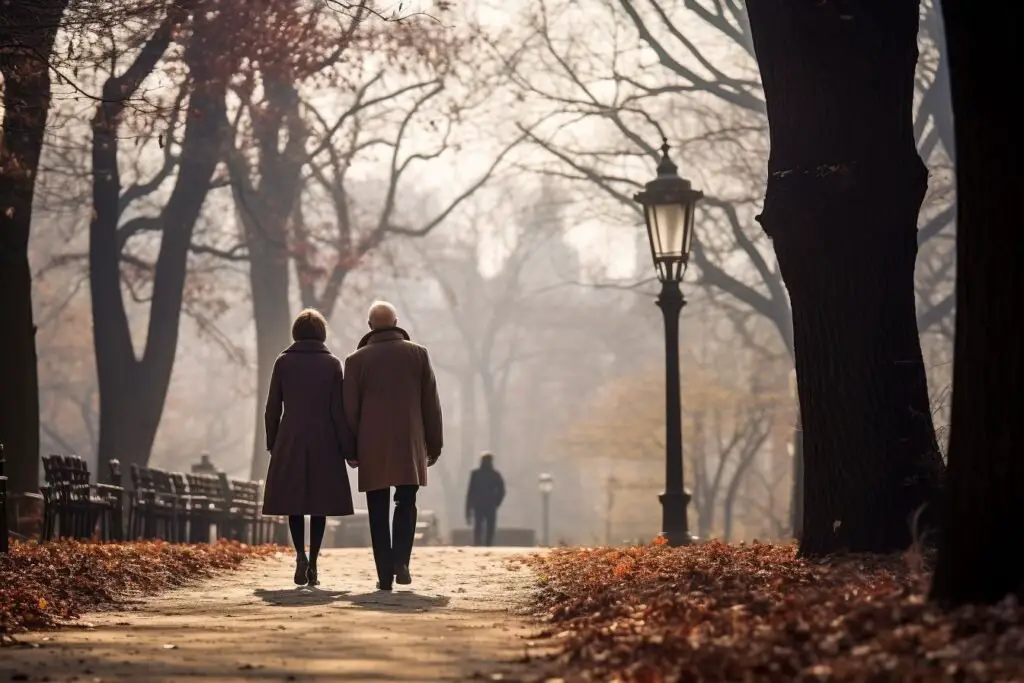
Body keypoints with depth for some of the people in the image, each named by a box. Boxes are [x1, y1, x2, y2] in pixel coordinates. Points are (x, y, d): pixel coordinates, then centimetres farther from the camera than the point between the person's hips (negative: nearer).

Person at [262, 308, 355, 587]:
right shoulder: (332, 363, -2)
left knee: (293, 500, 8)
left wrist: (271, 443, 12)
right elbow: (338, 409, -5)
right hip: (324, 442, 0)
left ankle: (300, 554, -12)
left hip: (290, 441, 0)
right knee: (319, 502, 6)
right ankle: (312, 564, 1)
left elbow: (273, 407, 2)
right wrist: (349, 448, 0)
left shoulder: (283, 362, 0)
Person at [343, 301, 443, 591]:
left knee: (378, 510, 4)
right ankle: (400, 560, -12)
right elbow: (431, 402, 4)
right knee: (406, 502, 8)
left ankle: (385, 573, 0)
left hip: (372, 447, 0)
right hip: (409, 444, 0)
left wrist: (350, 449, 9)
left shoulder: (357, 359, 1)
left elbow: (350, 408, 1)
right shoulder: (417, 354, 3)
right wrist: (434, 444, 10)